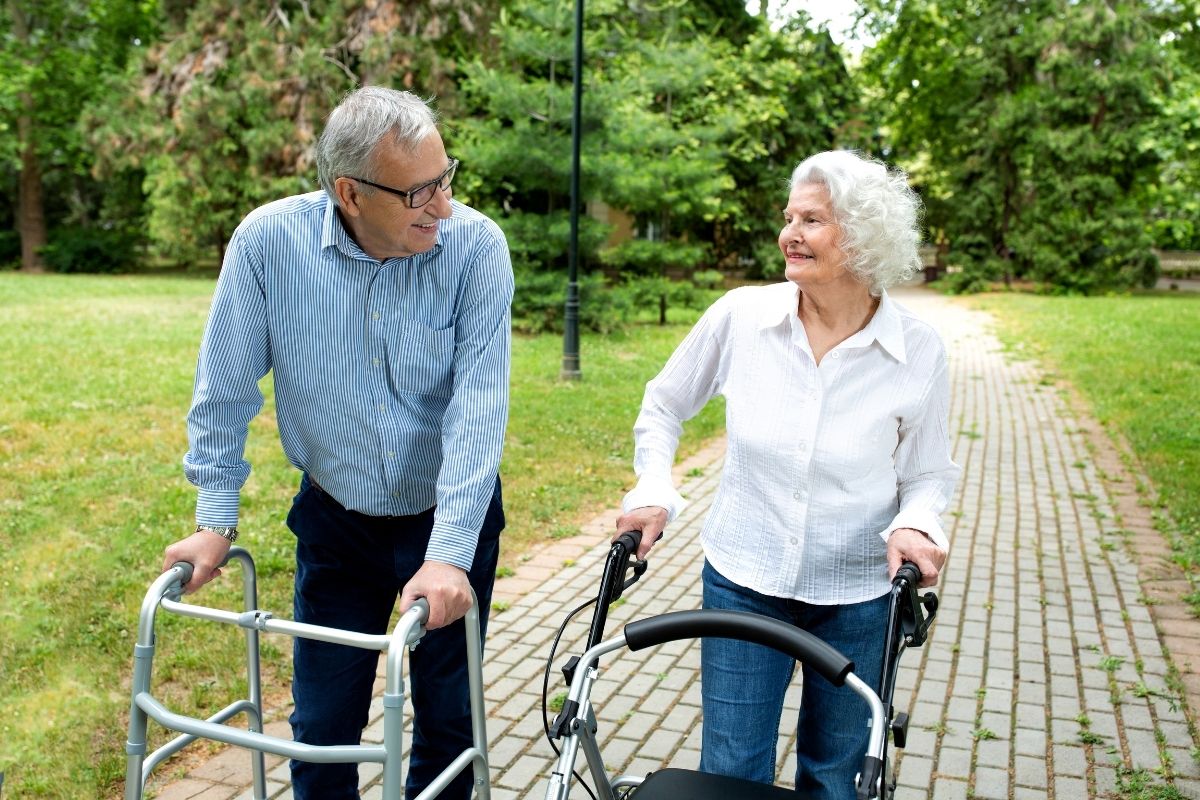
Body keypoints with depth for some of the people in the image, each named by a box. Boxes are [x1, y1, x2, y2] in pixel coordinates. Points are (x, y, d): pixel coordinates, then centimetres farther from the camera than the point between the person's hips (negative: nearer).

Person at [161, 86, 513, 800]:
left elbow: (480, 402, -23)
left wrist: (449, 552, -27)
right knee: (322, 728, 11)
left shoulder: (476, 244, -19)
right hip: (335, 521, 1)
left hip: (450, 518, 0)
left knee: (449, 716, 15)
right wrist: (216, 519, -3)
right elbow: (227, 389, -5)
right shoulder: (266, 241, -15)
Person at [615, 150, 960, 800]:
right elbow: (662, 407, 5)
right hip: (743, 582, 0)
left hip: (859, 599, 0)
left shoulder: (919, 351, -10)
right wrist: (653, 496, -6)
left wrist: (915, 526, -18)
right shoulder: (740, 315, -10)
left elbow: (929, 474, 2)